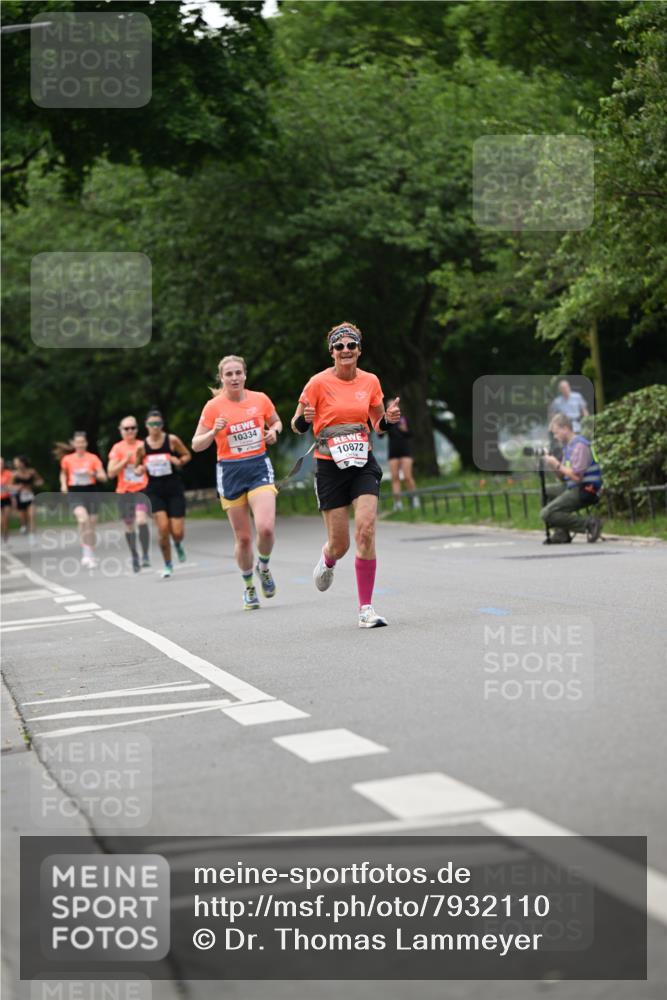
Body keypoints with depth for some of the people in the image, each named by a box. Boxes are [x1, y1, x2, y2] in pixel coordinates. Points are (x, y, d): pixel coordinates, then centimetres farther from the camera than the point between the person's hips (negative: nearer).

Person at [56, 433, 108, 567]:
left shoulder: (93, 458, -1)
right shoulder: (67, 459, 2)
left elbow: (104, 477, -2)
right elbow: (63, 474, 20)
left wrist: (93, 474, -21)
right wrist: (63, 484, 2)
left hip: (91, 492, 2)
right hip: (75, 493, -2)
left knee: (92, 523, 6)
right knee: (83, 518, -26)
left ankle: (91, 555, 22)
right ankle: (86, 553, -23)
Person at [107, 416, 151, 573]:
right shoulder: (118, 448, 1)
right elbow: (111, 473, -3)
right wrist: (125, 460, -13)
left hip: (142, 490, -1)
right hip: (124, 491, 1)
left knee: (141, 521, -23)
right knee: (129, 526, 8)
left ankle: (145, 555, -14)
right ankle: (134, 557, 28)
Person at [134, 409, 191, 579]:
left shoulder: (172, 440, -5)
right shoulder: (142, 447, -1)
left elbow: (187, 455, 7)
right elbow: (137, 468, 13)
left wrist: (179, 461, -14)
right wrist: (139, 470, -11)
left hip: (174, 490, 0)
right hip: (155, 491, 0)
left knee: (177, 532, -6)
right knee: (163, 527, -15)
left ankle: (178, 544, 35)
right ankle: (168, 565, 5)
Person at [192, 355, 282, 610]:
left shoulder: (260, 399, 0)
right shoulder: (214, 406, -6)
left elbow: (276, 422, 20)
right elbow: (196, 445, -3)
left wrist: (274, 431, -3)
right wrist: (214, 432, -22)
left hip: (259, 467, 1)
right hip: (230, 472, -1)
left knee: (266, 527, -19)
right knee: (243, 537, 2)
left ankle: (263, 567, 12)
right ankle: (248, 587, 24)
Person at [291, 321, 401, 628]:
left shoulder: (370, 381, 2)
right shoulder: (319, 383, -8)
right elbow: (296, 425, -3)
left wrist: (388, 419, -7)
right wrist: (304, 419, -26)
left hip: (363, 464, 2)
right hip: (330, 468, -2)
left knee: (366, 529, -17)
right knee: (339, 544, 1)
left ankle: (366, 608, -10)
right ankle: (327, 559, 43)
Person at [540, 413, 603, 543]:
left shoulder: (579, 445, -14)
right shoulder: (567, 446, 16)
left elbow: (576, 477, -22)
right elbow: (564, 478, 18)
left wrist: (558, 465, -12)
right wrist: (553, 467, 1)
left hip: (585, 491, -10)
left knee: (546, 514, -15)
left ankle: (589, 524, -14)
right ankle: (561, 533, 6)